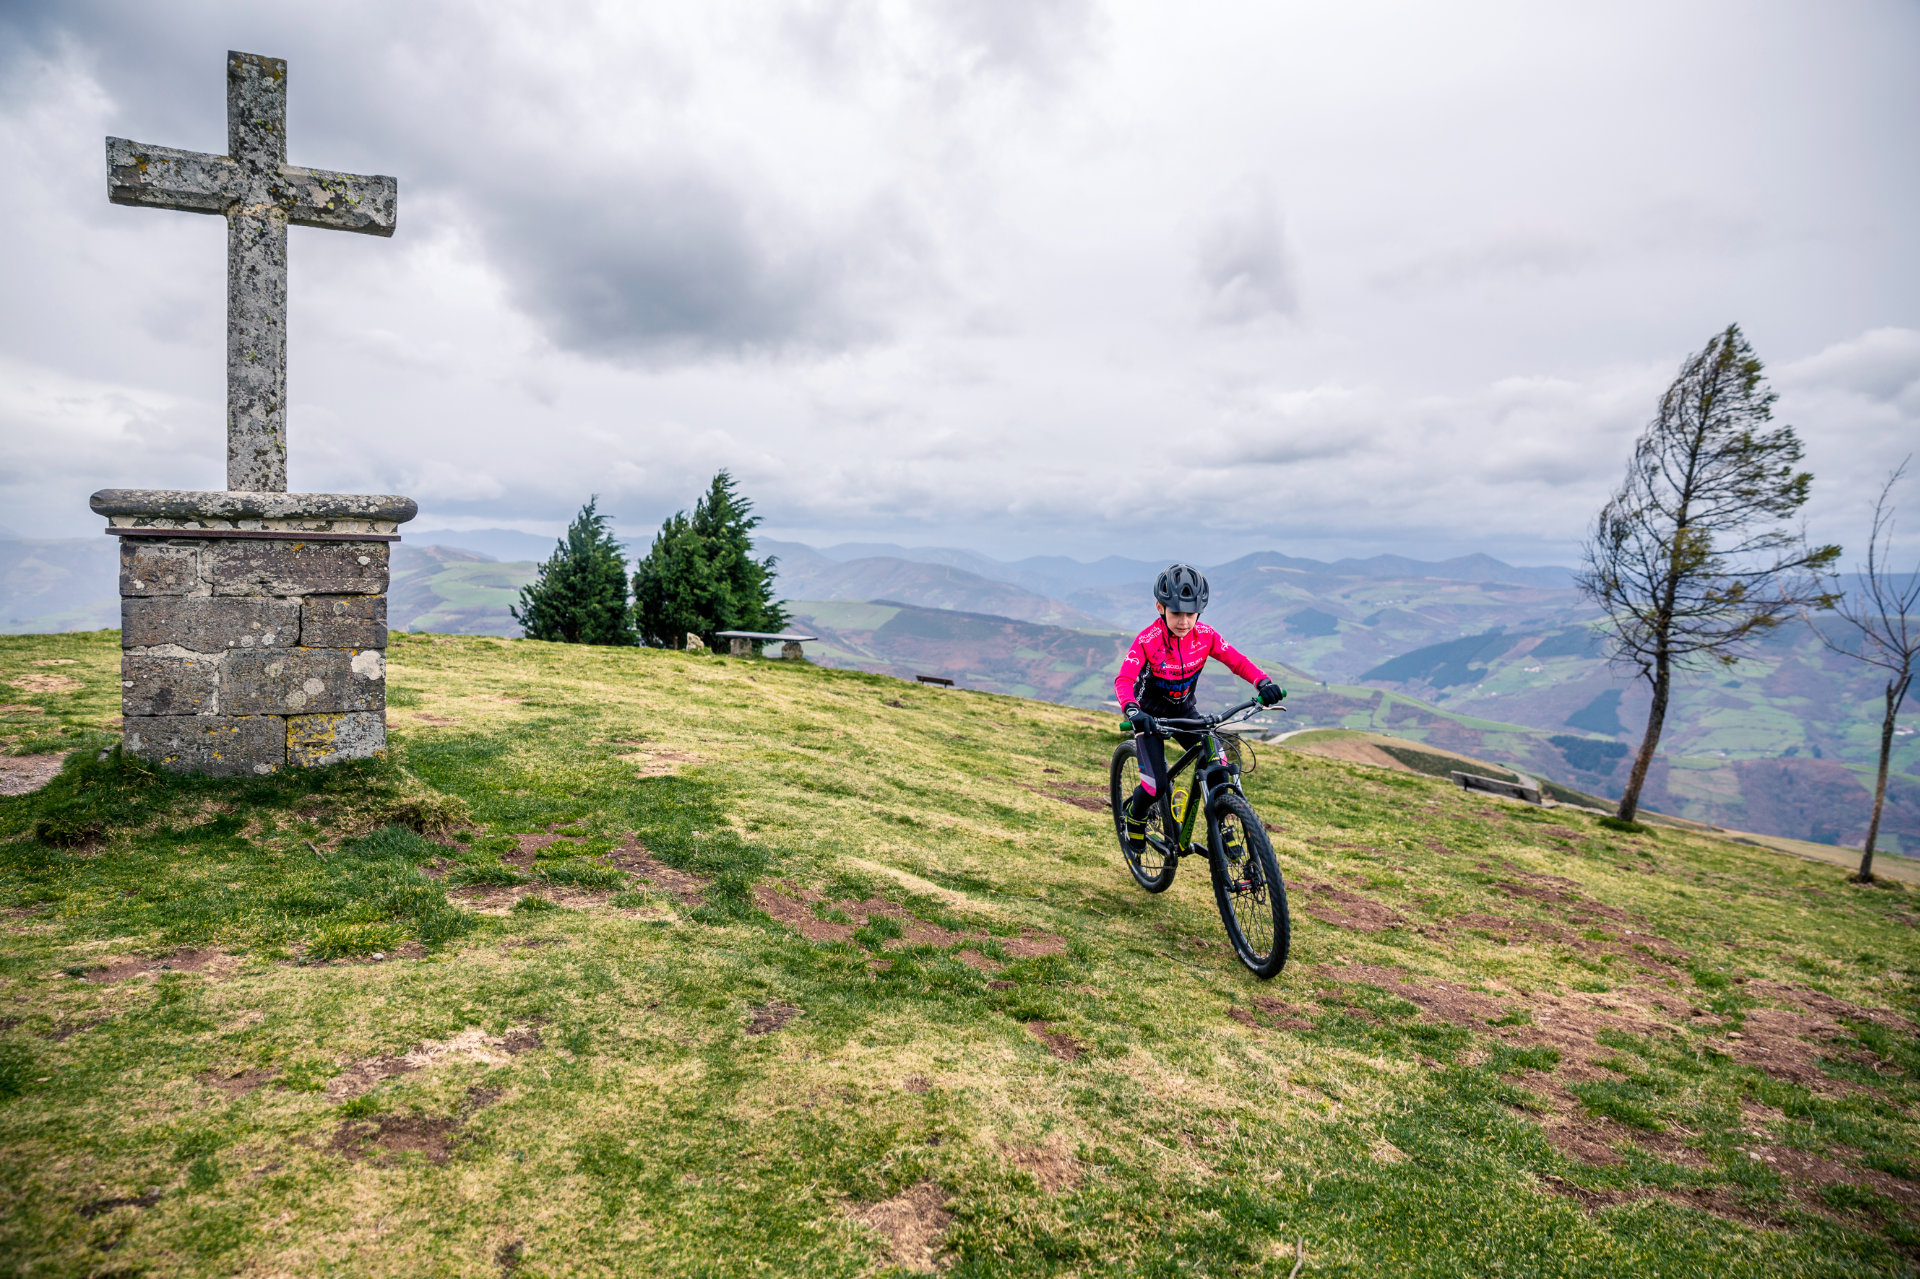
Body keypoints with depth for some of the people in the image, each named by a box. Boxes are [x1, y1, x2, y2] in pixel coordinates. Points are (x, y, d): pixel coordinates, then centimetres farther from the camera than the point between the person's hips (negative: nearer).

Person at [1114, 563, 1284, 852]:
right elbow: (1123, 680, -35)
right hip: (1150, 715, -4)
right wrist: (1132, 711, -54)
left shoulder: (1205, 635, -15)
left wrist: (1264, 682, -31)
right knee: (1156, 785, -15)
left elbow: (1236, 660, -12)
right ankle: (1134, 815, 18)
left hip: (1185, 711, 4)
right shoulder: (1147, 640, -26)